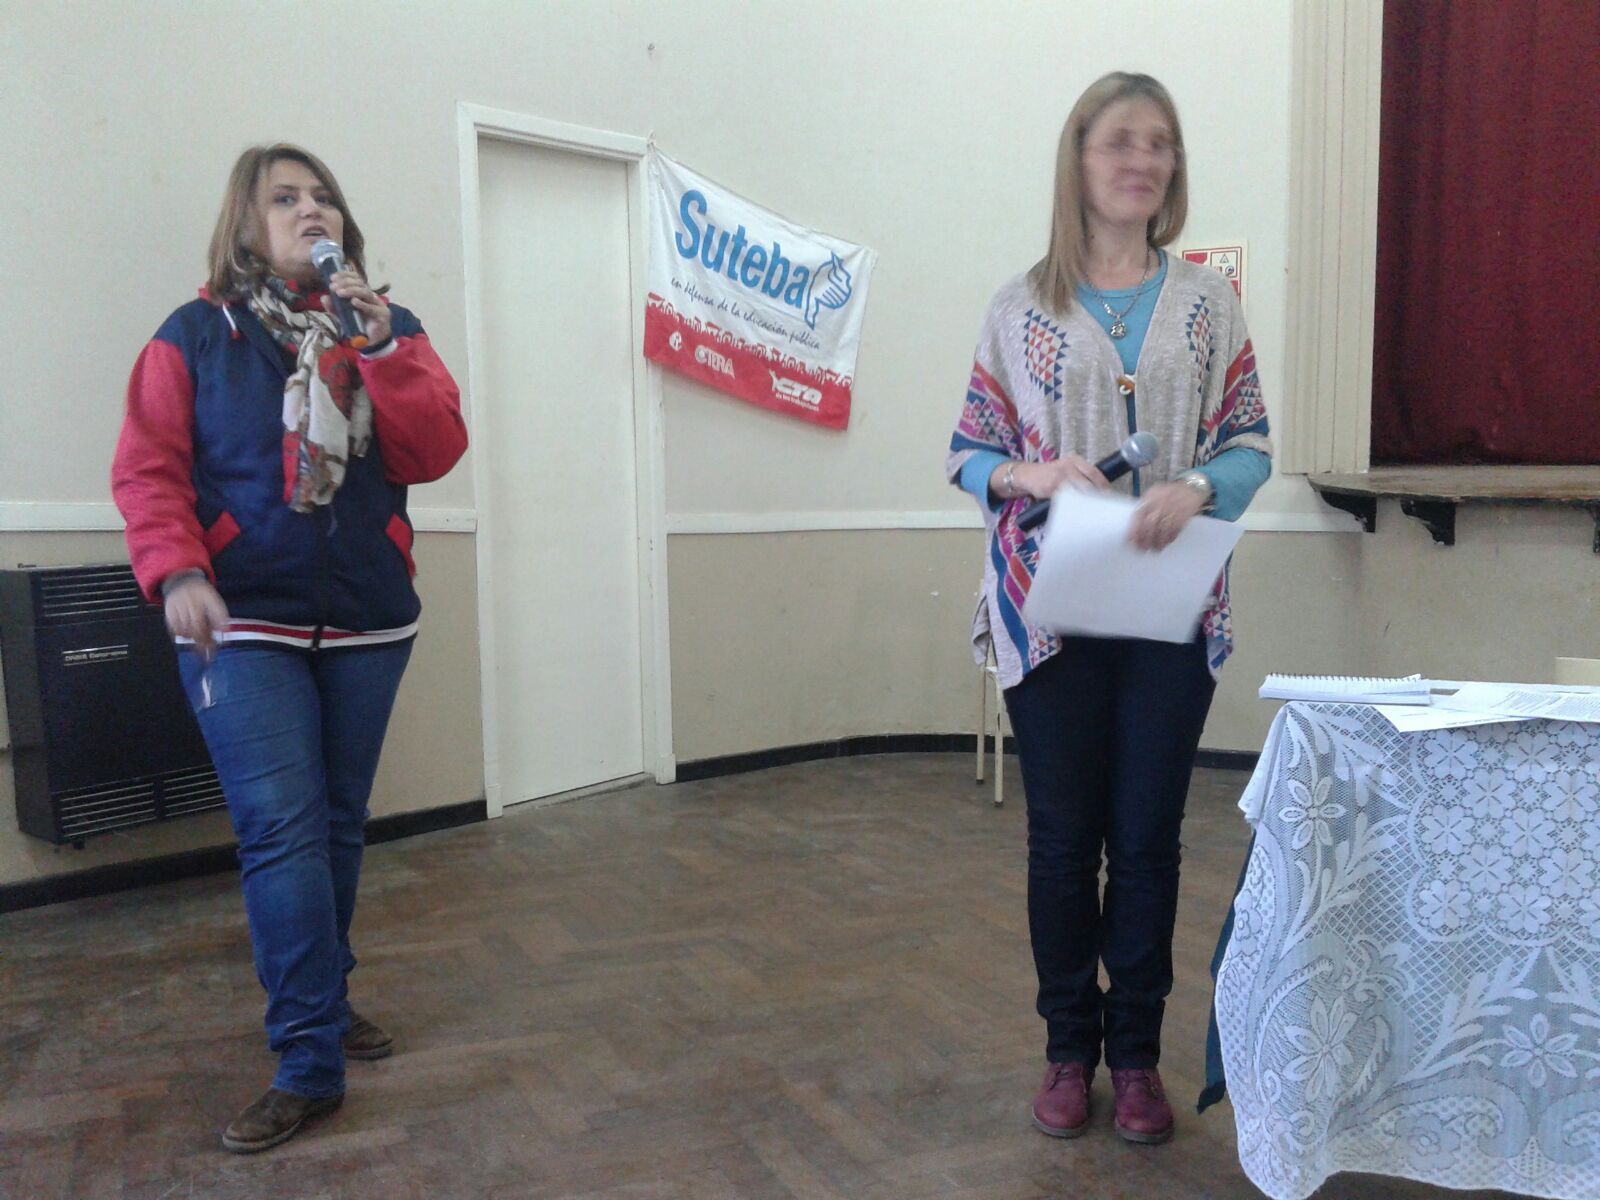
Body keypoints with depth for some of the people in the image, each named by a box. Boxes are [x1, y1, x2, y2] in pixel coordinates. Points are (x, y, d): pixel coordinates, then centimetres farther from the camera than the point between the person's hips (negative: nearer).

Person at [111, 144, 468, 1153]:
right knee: (282, 831, -12)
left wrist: (383, 351, -13)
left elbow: (435, 454, -2)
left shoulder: (388, 328, 10)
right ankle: (311, 1064, -5)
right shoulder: (197, 335, 3)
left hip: (368, 621, 3)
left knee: (339, 824, 11)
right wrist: (175, 571, -18)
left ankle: (325, 1002, 29)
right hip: (243, 624, -3)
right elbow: (147, 466, -2)